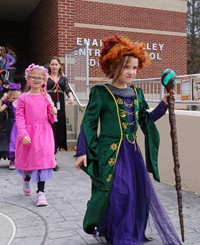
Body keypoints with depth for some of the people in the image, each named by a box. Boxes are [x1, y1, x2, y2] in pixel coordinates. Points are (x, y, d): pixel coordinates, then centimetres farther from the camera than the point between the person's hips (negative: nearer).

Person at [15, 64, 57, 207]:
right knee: (28, 160, 13)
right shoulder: (23, 98, -1)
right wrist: (23, 134, -16)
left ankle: (41, 192, 0)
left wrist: (53, 113, -11)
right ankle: (27, 180, 46)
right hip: (28, 134, 0)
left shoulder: (46, 97, 5)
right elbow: (20, 117, -5)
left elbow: (51, 119, 12)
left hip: (44, 133, 1)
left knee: (42, 160, -6)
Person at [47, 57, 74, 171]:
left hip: (60, 105, 3)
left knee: (59, 129, 3)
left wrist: (71, 96, -17)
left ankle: (54, 151, 18)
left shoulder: (63, 78, 15)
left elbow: (68, 89, 4)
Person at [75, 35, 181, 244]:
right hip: (110, 152, -6)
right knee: (117, 194, -7)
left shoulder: (137, 94, 9)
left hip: (132, 152, 7)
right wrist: (82, 151, -13)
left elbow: (146, 120, 16)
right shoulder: (101, 93, -10)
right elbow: (88, 123, -9)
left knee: (139, 193, 12)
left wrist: (163, 104, 6)